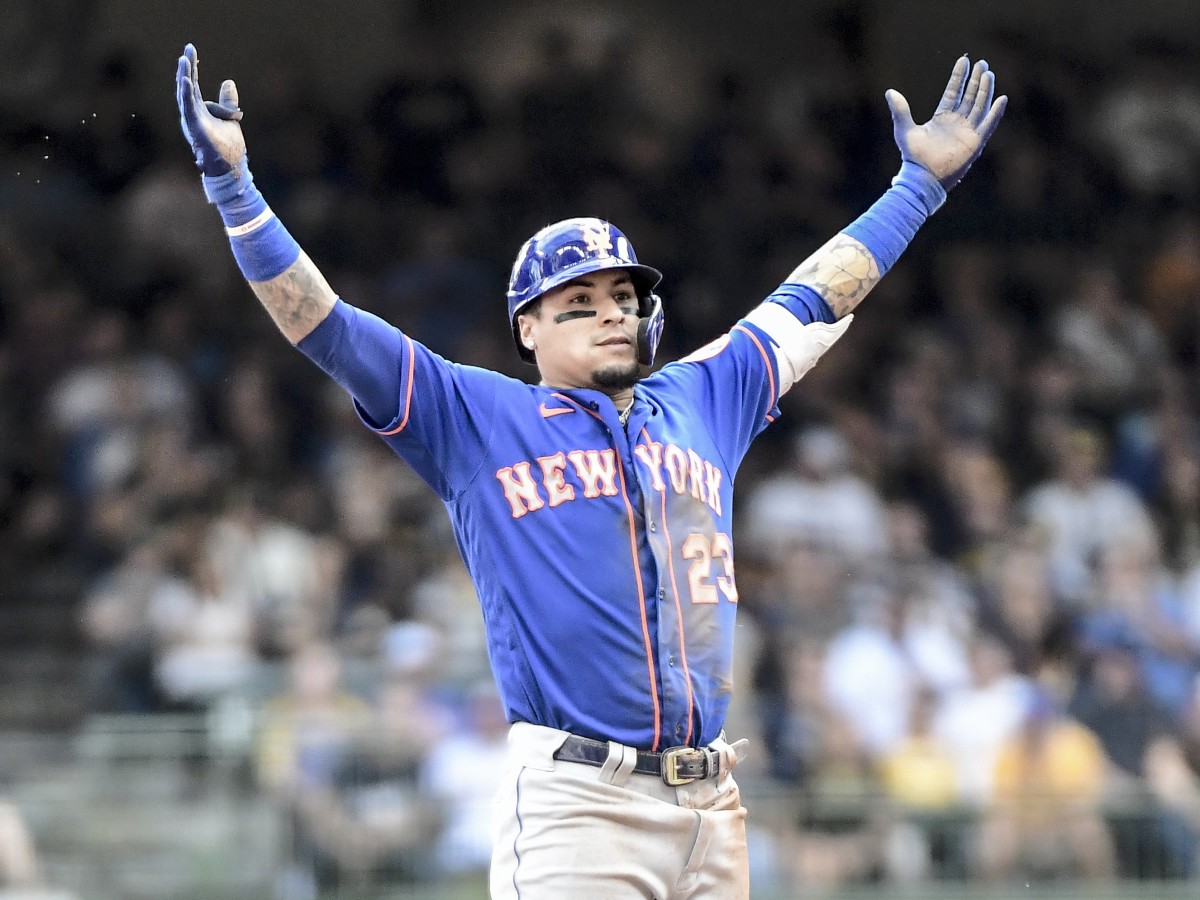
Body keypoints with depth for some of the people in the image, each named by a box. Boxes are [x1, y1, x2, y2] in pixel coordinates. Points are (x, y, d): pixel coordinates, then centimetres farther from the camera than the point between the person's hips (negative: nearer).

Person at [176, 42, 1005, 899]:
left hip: (712, 809, 5)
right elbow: (322, 323, 3)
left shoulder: (701, 402, 19)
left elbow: (814, 299, 29)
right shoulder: (476, 418, 8)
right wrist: (231, 183, -5)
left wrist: (923, 180, 35)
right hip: (575, 804, -5)